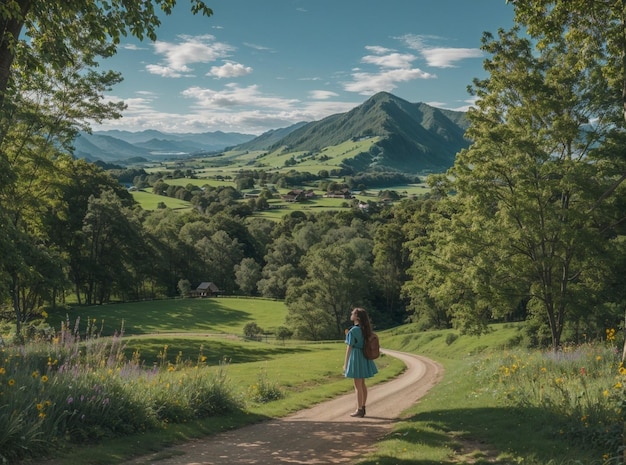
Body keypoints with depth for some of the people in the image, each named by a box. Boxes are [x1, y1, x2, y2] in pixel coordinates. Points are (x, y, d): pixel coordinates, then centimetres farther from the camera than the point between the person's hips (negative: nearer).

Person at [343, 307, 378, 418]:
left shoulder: (353, 331, -18)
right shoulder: (364, 329, 7)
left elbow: (349, 348, -16)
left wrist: (345, 364, -11)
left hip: (356, 357, -9)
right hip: (363, 357, 9)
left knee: (358, 386, -1)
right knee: (362, 384, 16)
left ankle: (359, 410, 6)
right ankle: (362, 408, 24)